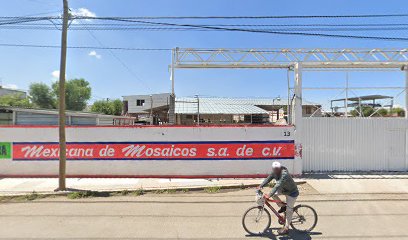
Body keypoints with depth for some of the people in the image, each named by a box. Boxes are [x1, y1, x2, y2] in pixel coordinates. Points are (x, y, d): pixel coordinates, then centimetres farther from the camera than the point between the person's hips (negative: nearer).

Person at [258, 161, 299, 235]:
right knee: (273, 194, -11)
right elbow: (268, 179, -12)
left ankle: (286, 228, 8)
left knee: (289, 210, -4)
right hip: (284, 189, 8)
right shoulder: (275, 172, -12)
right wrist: (260, 186, -26)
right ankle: (283, 206, 11)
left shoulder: (284, 174, -37)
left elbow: (278, 185, -44)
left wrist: (269, 195, -49)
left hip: (292, 192, -8)